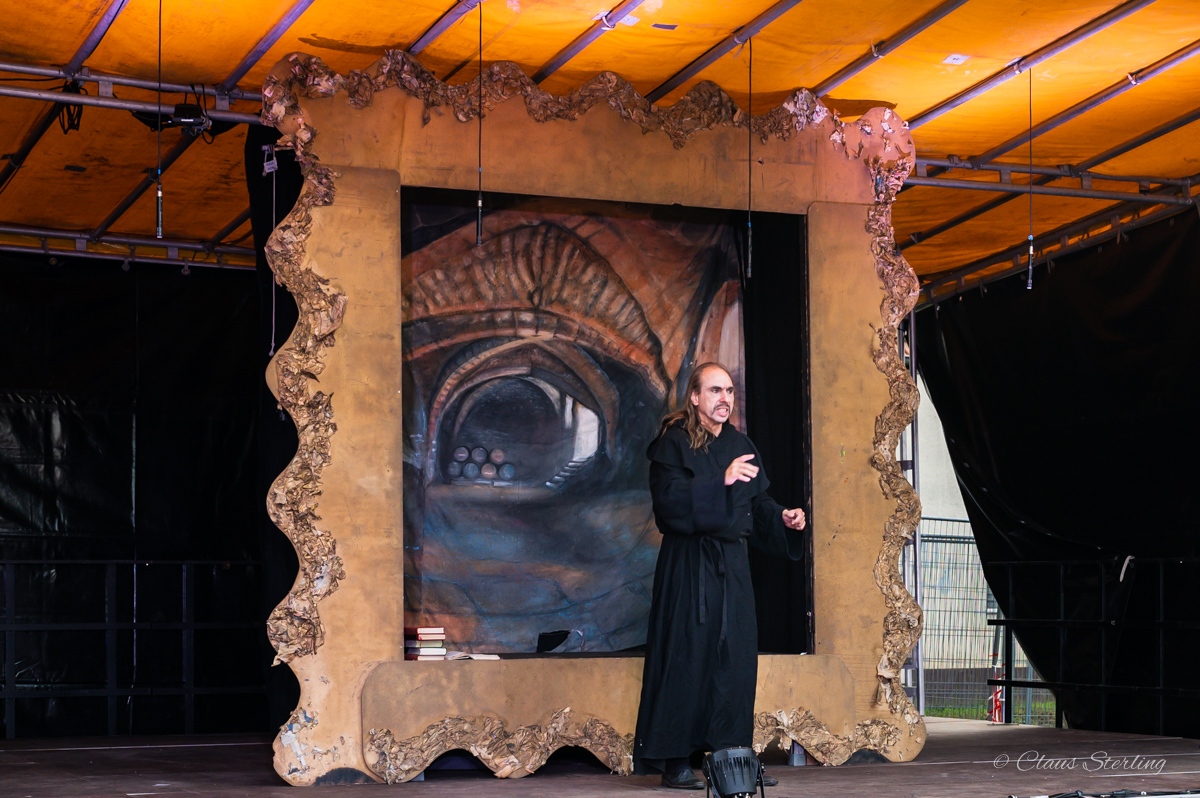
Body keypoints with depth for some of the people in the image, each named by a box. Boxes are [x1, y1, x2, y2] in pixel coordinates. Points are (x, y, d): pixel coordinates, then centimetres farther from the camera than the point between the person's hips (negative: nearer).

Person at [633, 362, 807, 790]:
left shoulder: (739, 444, 15)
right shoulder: (673, 442, -5)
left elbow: (756, 504, 16)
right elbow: (669, 498, -19)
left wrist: (782, 517, -3)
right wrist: (721, 481, -25)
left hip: (732, 564, 6)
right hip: (688, 565, -6)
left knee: (735, 657, 4)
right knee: (686, 658, -7)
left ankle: (730, 753, 10)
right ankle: (675, 763, -3)